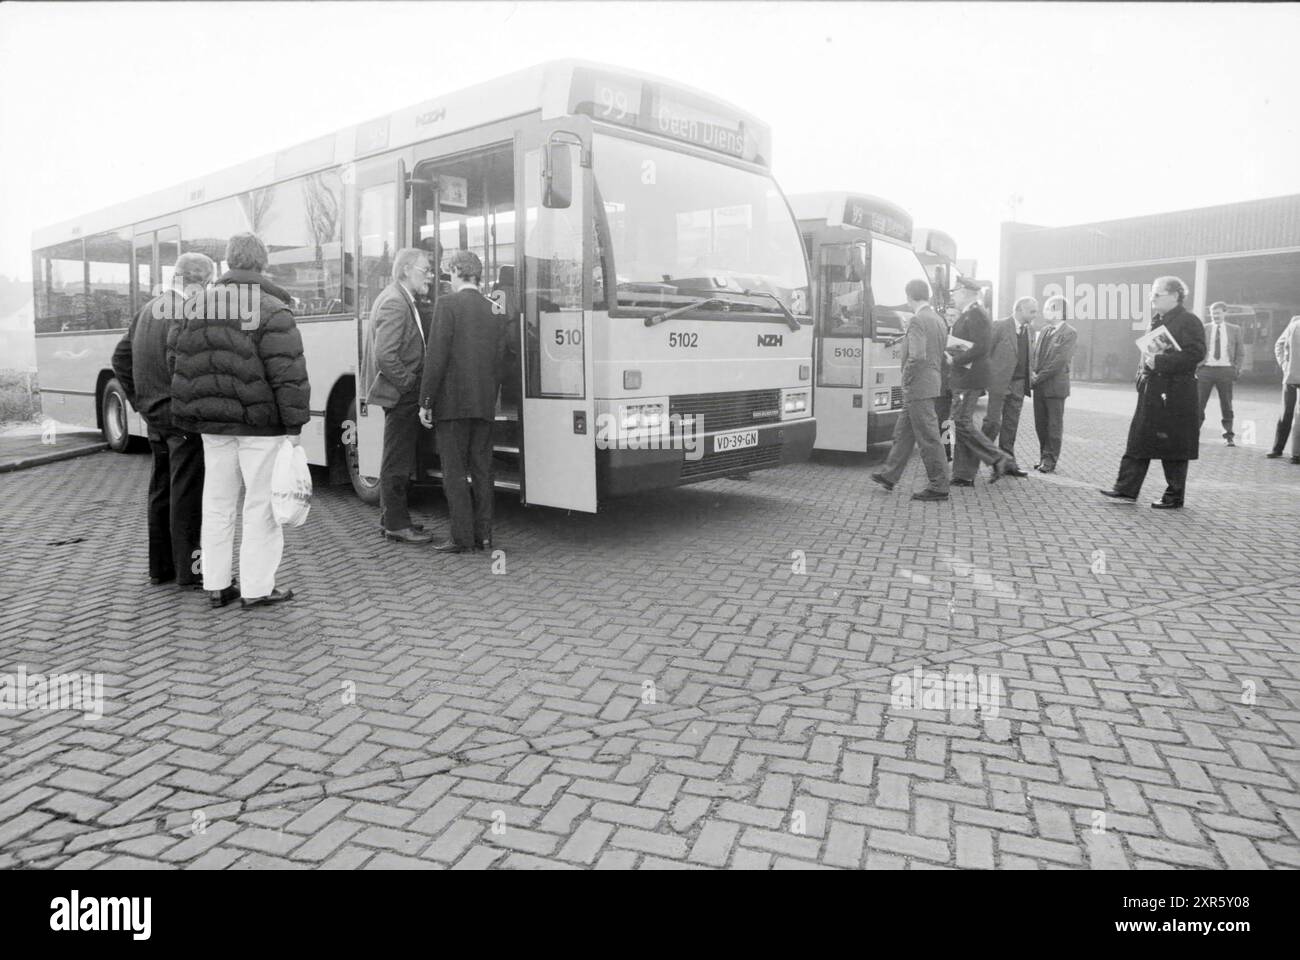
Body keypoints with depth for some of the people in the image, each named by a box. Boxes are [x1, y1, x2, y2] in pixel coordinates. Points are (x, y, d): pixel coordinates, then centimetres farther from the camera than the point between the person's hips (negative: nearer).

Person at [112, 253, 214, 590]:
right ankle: (189, 572, 5)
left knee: (162, 492, 16)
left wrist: (140, 401, 17)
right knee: (188, 496, -2)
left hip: (155, 417, 9)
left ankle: (160, 567, 25)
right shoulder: (190, 315, -17)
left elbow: (121, 359, 17)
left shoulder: (150, 309, 12)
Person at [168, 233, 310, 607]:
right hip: (259, 422, -6)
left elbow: (176, 360, 12)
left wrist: (194, 408, 23)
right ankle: (256, 588, 7)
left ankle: (216, 584, 21)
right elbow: (288, 375, -17)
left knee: (218, 502, 14)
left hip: (212, 423, 6)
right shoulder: (272, 311, -13)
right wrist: (294, 426, -12)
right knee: (261, 504, 2)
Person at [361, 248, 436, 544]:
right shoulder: (395, 303, -17)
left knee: (398, 461, 18)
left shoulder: (399, 298, 15)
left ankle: (391, 518, 28)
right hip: (400, 396, -11)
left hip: (400, 394, 11)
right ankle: (396, 524, 6)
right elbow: (385, 355, -25)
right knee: (397, 462, -2)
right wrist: (409, 383, -17)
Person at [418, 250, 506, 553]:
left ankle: (462, 537, 0)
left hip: (453, 402, -6)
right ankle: (483, 533, 14)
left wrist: (426, 401, -8)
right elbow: (499, 361, 11)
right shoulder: (493, 310, 11)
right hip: (484, 404, 6)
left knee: (454, 471, -1)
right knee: (481, 469, 10)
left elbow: (436, 357, -12)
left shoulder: (448, 304, -7)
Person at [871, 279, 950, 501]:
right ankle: (889, 476, 26)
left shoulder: (916, 321, -17)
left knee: (928, 437, -4)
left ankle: (939, 487, 2)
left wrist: (906, 378, -12)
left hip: (918, 387, -10)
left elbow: (917, 357, -27)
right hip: (932, 382, 10)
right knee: (903, 432, 17)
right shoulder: (939, 320, 13)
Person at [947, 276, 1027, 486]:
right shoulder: (967, 315, 17)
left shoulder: (976, 315, -14)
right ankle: (964, 475, 14)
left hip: (969, 379, -10)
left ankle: (1000, 459, -1)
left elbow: (980, 347, -23)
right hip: (963, 379, 10)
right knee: (961, 424, 10)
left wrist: (956, 360, -17)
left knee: (962, 424, -10)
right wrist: (953, 350, 6)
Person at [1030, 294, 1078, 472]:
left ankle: (1050, 459, 9)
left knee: (1054, 425, 2)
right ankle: (1044, 456, 20)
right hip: (1039, 385, 6)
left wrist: (1039, 378, -15)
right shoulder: (1045, 331, 14)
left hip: (1055, 386, -6)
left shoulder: (1070, 333, -8)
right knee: (1040, 424, 9)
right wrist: (1034, 374, -2)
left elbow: (1060, 360, -15)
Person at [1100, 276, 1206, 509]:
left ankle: (1175, 497, 12)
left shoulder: (1189, 321, -9)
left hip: (1174, 395, -8)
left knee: (1173, 449, 2)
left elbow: (1195, 353, -21)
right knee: (1138, 441, 7)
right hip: (1150, 392, 8)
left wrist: (1159, 361, -22)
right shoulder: (1157, 322, 16)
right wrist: (1143, 371, 8)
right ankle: (1126, 489, 10)